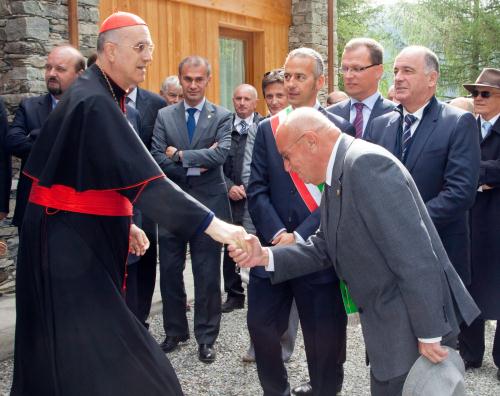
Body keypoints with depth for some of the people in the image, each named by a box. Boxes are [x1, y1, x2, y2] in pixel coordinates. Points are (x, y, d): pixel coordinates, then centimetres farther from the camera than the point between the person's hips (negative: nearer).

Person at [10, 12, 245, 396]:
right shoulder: (95, 102, -21)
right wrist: (214, 225, -33)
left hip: (81, 234, 10)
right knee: (86, 349, -4)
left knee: (67, 347, 18)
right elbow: (143, 176, -30)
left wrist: (121, 222, 11)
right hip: (69, 241, -10)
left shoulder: (100, 96, 11)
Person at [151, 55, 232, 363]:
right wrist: (197, 163, -14)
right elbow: (157, 159, -6)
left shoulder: (222, 117, 0)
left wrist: (180, 155, -15)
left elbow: (221, 154, -16)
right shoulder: (164, 116, 5)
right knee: (170, 272, 11)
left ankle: (206, 337, 19)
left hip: (208, 204, -2)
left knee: (208, 275, 5)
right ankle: (175, 331, 28)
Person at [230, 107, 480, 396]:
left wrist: (429, 335, -21)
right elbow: (323, 249, 11)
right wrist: (266, 256, -2)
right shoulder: (337, 177, 9)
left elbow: (414, 256, -25)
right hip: (386, 319, 9)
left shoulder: (367, 164, -22)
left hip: (413, 320, -9)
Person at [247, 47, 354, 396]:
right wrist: (277, 234, -11)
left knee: (324, 336, 7)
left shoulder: (340, 129, -1)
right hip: (272, 247, 3)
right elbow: (257, 190, 3)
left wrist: (300, 236, -14)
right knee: (262, 325, 6)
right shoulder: (268, 128, 10)